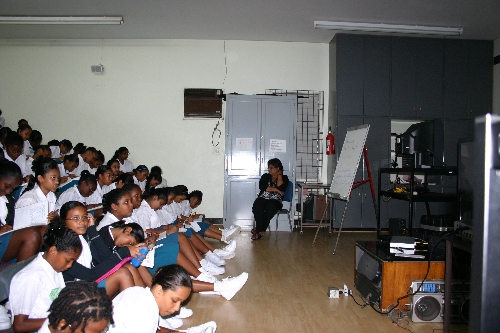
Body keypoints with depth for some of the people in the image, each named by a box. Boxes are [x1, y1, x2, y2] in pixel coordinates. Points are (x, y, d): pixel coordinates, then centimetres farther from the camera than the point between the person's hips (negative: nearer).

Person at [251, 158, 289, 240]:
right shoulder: (265, 176, 20)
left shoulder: (284, 178, 13)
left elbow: (281, 188, -8)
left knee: (270, 207, -37)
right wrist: (275, 189, -5)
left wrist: (279, 175, 1)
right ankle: (261, 230, -31)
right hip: (262, 198, 2)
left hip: (275, 200, -2)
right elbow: (261, 186, 0)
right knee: (257, 207, -33)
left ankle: (259, 230, -28)